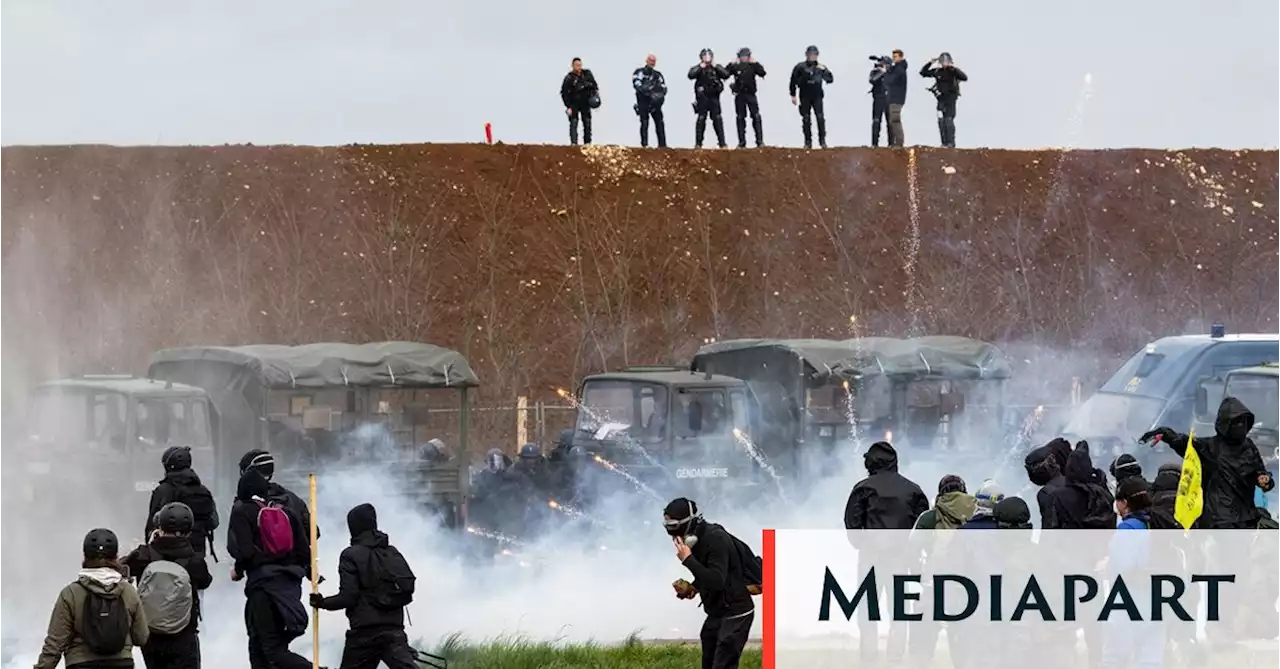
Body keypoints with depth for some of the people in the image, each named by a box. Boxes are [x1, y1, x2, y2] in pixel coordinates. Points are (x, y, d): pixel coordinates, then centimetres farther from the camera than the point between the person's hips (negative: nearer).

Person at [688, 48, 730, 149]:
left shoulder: (717, 67, 11)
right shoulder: (698, 68, 5)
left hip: (714, 96, 2)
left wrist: (716, 67, -7)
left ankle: (722, 142, 0)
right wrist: (700, 67, -14)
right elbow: (691, 75, -14)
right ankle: (698, 143, 1)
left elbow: (726, 74, -4)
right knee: (701, 119, -3)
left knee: (718, 119, -2)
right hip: (702, 96, -2)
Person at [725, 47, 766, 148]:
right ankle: (741, 142, 9)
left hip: (751, 94, -1)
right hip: (739, 95, 1)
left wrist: (755, 63, -13)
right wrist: (731, 65, -15)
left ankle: (759, 140, -6)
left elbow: (762, 73, -8)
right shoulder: (735, 66, 3)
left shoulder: (752, 66, 4)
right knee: (740, 118, 4)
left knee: (756, 117, -8)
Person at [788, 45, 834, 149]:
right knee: (806, 119, 2)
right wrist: (793, 95, 2)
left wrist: (824, 70, -14)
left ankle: (822, 140, -3)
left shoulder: (820, 67, 6)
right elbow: (793, 81, 5)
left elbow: (830, 79, 3)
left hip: (817, 97, 0)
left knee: (820, 118, -9)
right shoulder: (800, 67, 1)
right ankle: (808, 141, 10)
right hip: (805, 97, 0)